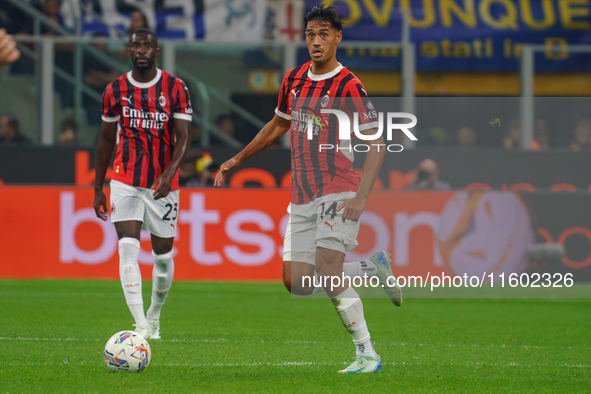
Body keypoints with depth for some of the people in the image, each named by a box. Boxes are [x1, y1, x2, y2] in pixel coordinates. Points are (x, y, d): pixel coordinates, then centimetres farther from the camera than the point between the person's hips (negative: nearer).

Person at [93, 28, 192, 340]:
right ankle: (141, 326, -23)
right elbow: (106, 139, 12)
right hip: (125, 183, 0)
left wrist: (170, 172, -26)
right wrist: (98, 188, 11)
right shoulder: (115, 90, 3)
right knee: (128, 249, -17)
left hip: (164, 185, 0)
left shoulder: (175, 88, -2)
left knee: (163, 255, 9)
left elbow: (183, 137, -8)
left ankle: (154, 315, 33)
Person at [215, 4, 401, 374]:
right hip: (301, 196, 7)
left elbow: (376, 145, -12)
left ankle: (367, 354, -13)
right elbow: (278, 125, 27)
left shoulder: (349, 86, -10)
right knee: (297, 283, 1)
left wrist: (361, 196, -22)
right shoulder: (294, 79, 11)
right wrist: (238, 159, 30)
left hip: (338, 191, -7)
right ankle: (373, 267, 23)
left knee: (327, 269, -21)